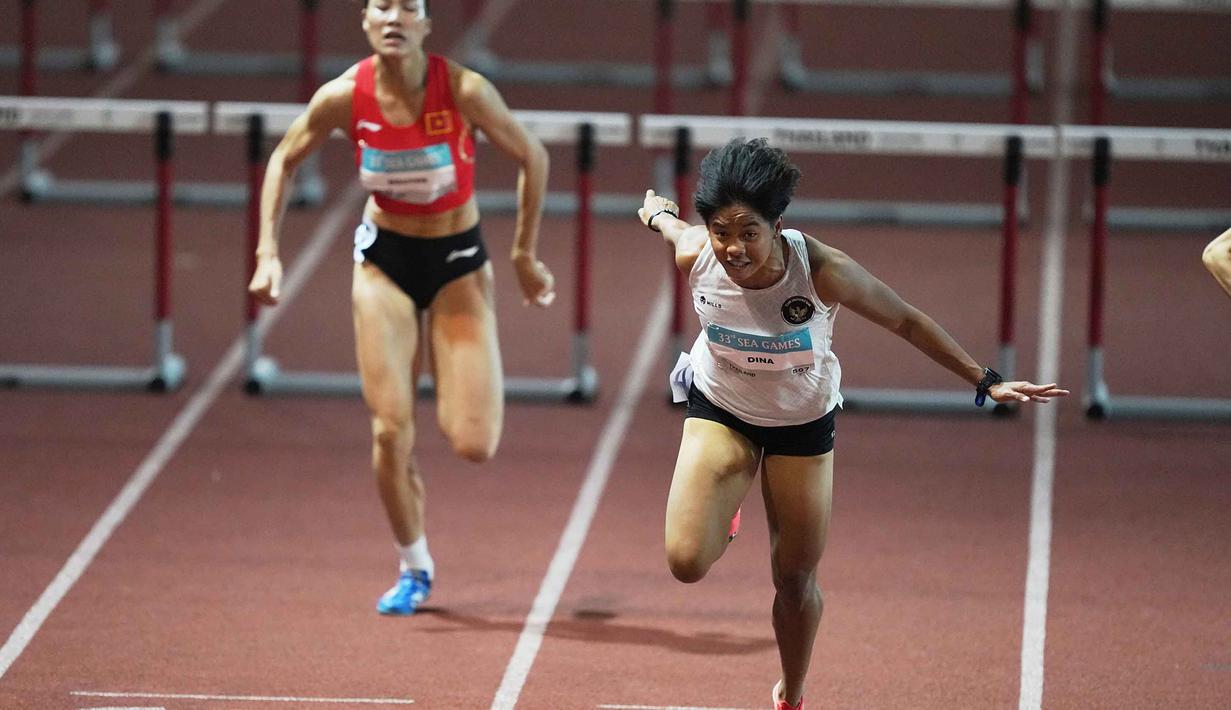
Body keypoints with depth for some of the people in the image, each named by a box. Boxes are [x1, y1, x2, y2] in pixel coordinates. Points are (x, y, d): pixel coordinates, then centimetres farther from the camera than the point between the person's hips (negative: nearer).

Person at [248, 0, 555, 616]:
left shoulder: (465, 91, -22)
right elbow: (284, 160, 2)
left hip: (457, 262, -1)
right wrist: (268, 252, -6)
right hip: (385, 260, 1)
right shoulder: (344, 97, -16)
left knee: (472, 445, -10)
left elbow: (531, 158, -7)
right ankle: (413, 569, 17)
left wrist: (525, 256, 0)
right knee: (391, 431, -7)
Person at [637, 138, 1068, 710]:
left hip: (803, 421, -1)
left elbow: (905, 321, -19)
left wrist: (985, 381, -16)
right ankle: (724, 513, 21)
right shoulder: (693, 254, -29)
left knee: (795, 581, 8)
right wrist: (656, 212, 22)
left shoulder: (822, 271, -34)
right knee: (685, 562, -17)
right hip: (719, 410, 1)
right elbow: (669, 223, -2)